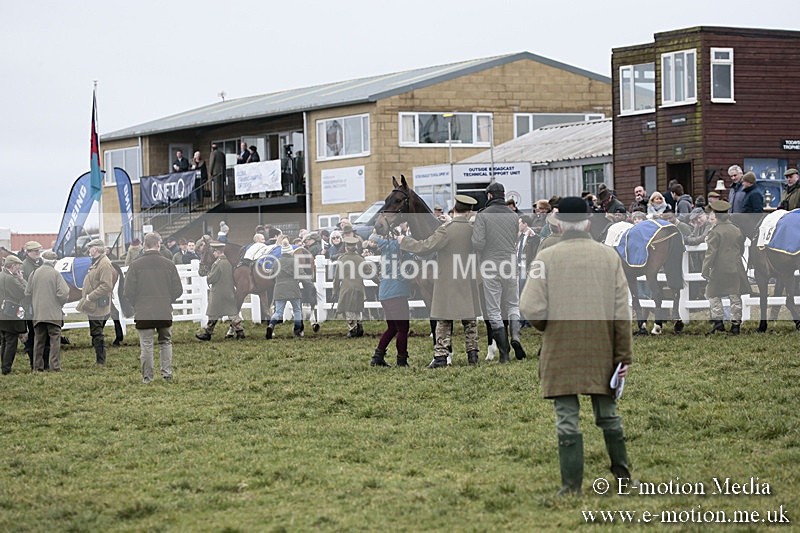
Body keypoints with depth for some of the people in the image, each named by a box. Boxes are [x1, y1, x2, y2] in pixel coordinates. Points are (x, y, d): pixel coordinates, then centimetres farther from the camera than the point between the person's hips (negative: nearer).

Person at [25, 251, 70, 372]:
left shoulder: (34, 274, 1)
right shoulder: (55, 274, -9)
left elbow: (27, 293, 7)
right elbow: (63, 293, -14)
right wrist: (60, 304, 6)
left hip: (38, 313, 4)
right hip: (54, 314, -4)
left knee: (38, 340, 11)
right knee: (55, 339, 1)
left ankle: (38, 366, 12)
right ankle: (55, 366, -4)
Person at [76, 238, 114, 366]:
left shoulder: (105, 264, -17)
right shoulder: (96, 262, 17)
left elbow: (106, 286, -24)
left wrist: (90, 297, -22)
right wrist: (87, 297, 17)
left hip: (98, 307, -11)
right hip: (93, 306, 11)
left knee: (97, 334, -6)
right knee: (95, 334, 14)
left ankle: (100, 362, -1)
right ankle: (99, 360, 20)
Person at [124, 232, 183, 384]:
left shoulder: (136, 265, -5)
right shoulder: (168, 264, 0)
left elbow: (129, 291, -3)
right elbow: (178, 290, 5)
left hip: (143, 313, -2)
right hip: (165, 312, 2)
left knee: (146, 345, 2)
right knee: (166, 342, 16)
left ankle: (147, 377, 3)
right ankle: (167, 372, 11)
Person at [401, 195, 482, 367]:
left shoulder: (446, 229, -15)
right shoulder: (473, 229, -1)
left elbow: (425, 247, -17)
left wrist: (404, 241, -5)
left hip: (447, 281, -4)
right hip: (469, 282, 4)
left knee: (444, 321, 0)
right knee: (470, 320, 13)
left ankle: (440, 355, -3)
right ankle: (472, 353, 14)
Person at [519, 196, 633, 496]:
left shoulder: (547, 257, -8)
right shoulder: (609, 255, -1)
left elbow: (531, 308, -14)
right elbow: (622, 311, -2)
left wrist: (546, 327, 8)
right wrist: (624, 355, 4)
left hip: (561, 353, -3)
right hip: (602, 352, 3)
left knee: (567, 418, 4)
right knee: (608, 413, 19)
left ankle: (572, 485, 5)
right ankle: (622, 472, 29)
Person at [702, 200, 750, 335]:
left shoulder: (715, 232, -12)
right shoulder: (737, 231, 5)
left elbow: (711, 252, -15)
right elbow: (742, 249, 15)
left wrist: (705, 270, -11)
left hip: (719, 270, -5)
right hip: (735, 269, 5)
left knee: (713, 294, 7)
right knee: (735, 296, 8)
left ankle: (718, 320, -2)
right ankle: (736, 323, 10)